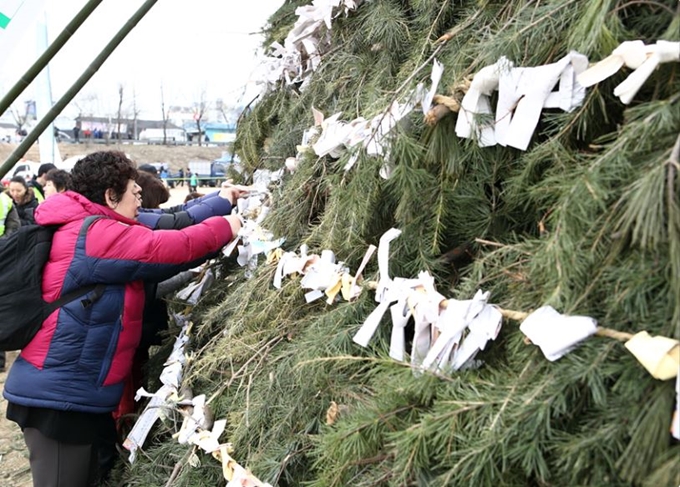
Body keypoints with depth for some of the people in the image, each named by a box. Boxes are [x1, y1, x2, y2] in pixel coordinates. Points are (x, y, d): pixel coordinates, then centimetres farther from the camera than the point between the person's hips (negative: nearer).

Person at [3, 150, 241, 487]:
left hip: (73, 392, 11)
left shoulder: (85, 228, 14)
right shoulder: (97, 234, -19)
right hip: (59, 397, -11)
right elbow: (171, 249, -20)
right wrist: (224, 227, -4)